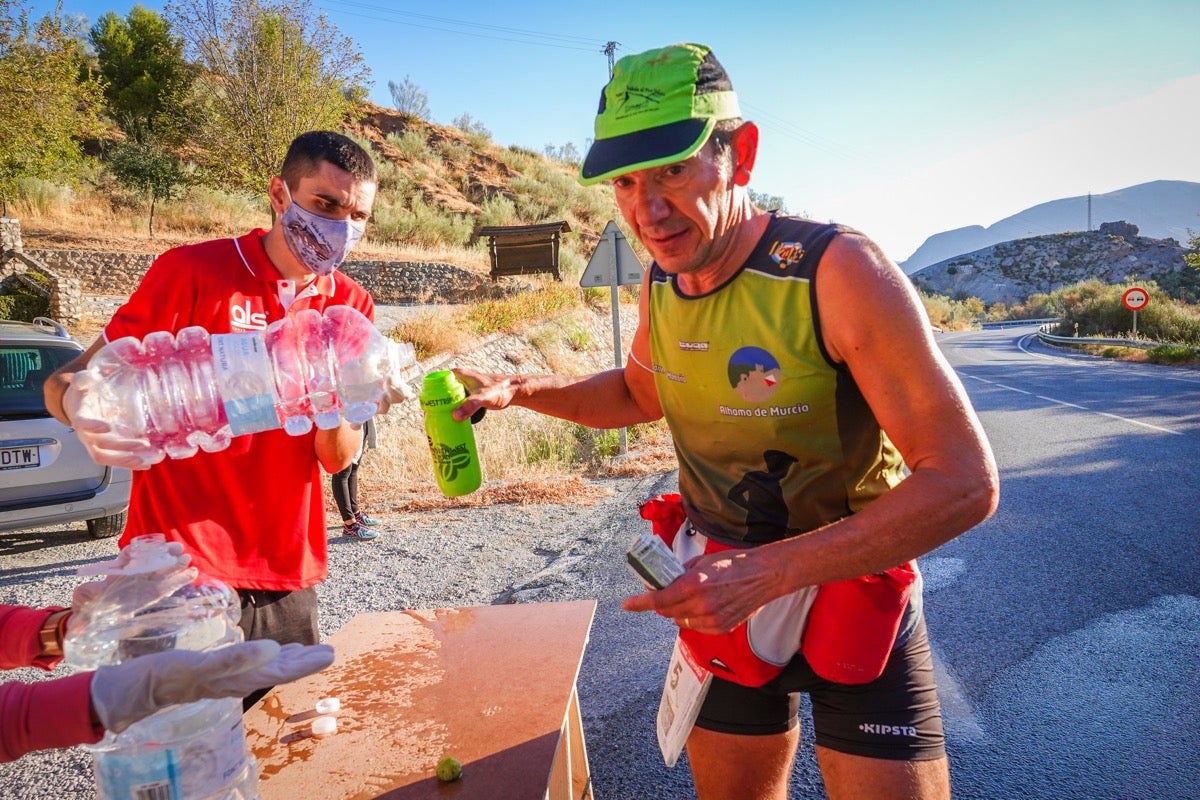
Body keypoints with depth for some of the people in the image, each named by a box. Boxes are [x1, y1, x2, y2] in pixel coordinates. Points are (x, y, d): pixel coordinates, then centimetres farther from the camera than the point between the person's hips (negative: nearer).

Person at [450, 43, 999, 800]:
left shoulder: (840, 270, -26)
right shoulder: (660, 284, -6)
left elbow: (964, 482, -26)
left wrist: (771, 571, -33)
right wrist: (519, 389, -2)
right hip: (726, 598, 5)